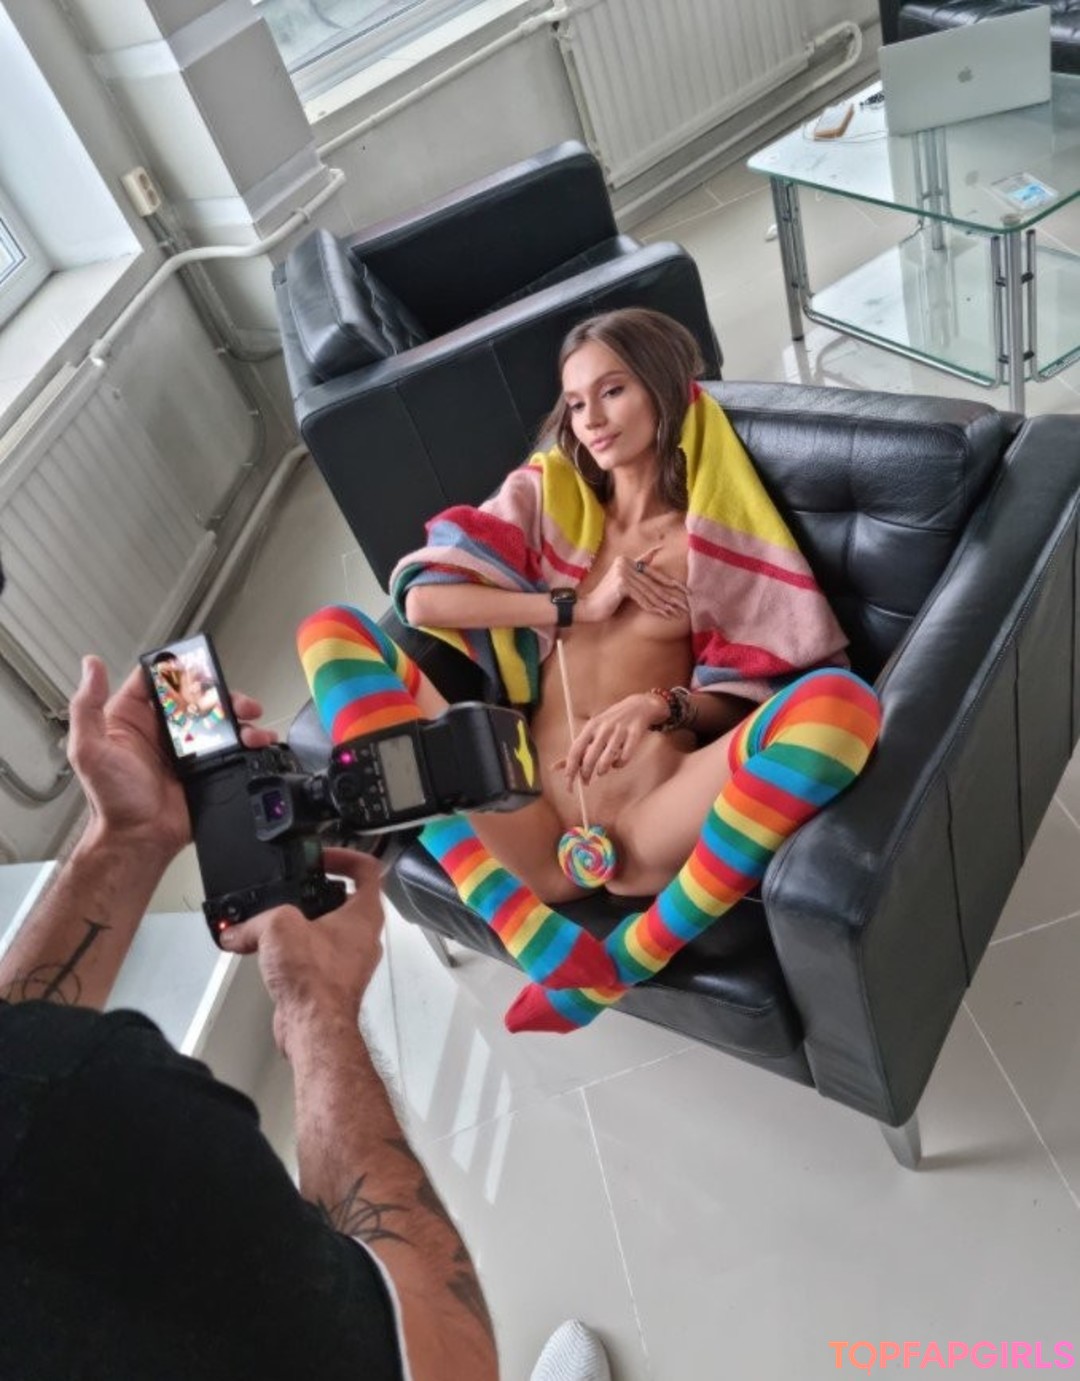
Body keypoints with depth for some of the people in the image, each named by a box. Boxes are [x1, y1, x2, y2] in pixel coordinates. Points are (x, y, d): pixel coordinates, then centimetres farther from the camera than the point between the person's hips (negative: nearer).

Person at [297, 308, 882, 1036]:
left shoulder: (718, 532, 10)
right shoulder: (546, 492, 17)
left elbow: (745, 695, 7)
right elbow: (423, 598, 6)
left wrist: (661, 705, -14)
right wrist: (574, 606, -2)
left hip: (647, 823, -2)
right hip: (524, 817, 3)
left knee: (838, 703, -26)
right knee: (330, 630, -8)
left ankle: (621, 964, -16)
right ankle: (537, 940, -24)